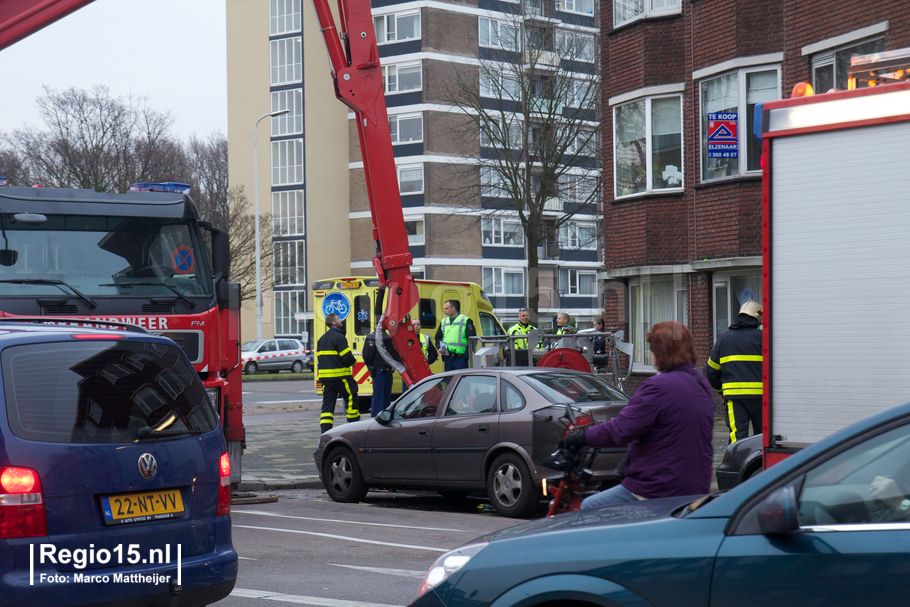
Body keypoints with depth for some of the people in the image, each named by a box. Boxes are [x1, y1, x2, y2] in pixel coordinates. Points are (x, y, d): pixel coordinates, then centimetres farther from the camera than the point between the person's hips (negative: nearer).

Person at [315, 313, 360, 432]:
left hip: (325, 376, 7)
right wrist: (353, 361, 4)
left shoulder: (322, 339, 16)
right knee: (351, 399, 5)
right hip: (340, 376, -7)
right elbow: (347, 358, -15)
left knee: (327, 403, 5)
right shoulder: (338, 337, -12)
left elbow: (319, 358, 18)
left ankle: (325, 431, -4)